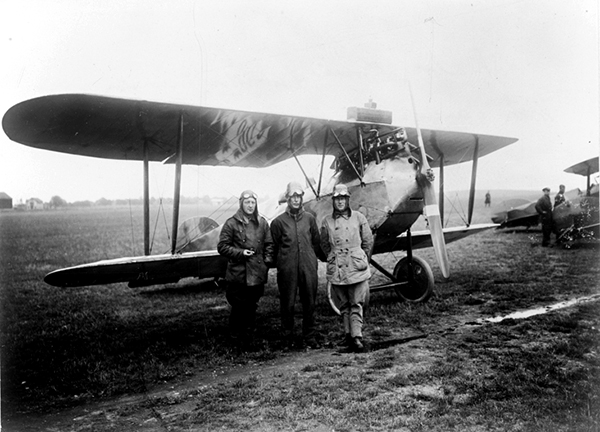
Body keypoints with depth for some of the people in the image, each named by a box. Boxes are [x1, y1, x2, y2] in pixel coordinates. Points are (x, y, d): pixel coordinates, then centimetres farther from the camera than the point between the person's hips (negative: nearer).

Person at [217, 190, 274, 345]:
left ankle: (249, 334, 26)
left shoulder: (262, 223, 8)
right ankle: (236, 336, 19)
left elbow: (269, 244, 14)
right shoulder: (231, 223, -4)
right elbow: (222, 246, -3)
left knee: (252, 306, 12)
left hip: (257, 273, 3)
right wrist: (240, 253, -13)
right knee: (238, 306, 3)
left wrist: (267, 261, 1)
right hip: (237, 273, -3)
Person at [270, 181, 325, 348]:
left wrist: (323, 257, 15)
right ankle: (288, 337, 20)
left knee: (309, 303, 7)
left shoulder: (309, 218, 7)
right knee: (287, 303, 5)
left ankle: (309, 336, 20)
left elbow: (316, 243, 14)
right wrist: (282, 261, 5)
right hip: (287, 270, -2)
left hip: (309, 267, 2)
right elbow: (274, 247, 6)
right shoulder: (279, 221, 0)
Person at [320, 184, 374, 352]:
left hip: (357, 268, -1)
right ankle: (348, 334, 18)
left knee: (357, 304, -3)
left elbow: (368, 241, 8)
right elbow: (324, 244, 16)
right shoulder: (327, 221, 3)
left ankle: (356, 336, -4)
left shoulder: (358, 217, 0)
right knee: (344, 304, 10)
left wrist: (362, 259, 11)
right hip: (336, 269, 2)